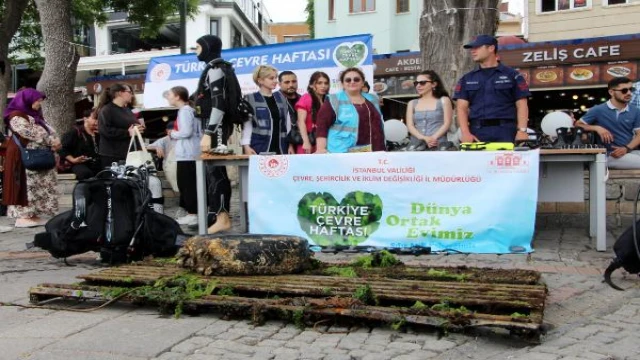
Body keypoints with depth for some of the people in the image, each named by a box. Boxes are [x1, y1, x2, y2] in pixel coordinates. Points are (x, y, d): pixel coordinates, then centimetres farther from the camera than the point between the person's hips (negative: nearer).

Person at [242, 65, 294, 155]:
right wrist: (246, 146, -11)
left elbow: (287, 123, 14)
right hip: (259, 148, -4)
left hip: (280, 148, 4)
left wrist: (290, 144, 7)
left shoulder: (281, 98, 14)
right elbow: (247, 125, -1)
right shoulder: (251, 99, 2)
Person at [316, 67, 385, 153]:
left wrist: (381, 149, 20)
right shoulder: (334, 101, 1)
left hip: (372, 151, 5)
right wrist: (321, 149, -17)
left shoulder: (372, 100, 17)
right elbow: (322, 125, -6)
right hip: (343, 153, -5)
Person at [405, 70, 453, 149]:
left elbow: (447, 123, 1)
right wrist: (424, 138, -13)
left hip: (438, 144, -2)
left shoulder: (443, 100, 10)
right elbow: (410, 126, 6)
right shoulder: (412, 103, 17)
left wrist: (433, 138, -16)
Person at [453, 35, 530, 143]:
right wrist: (465, 133, -8)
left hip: (505, 132, -2)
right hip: (477, 133, 2)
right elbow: (462, 108, 7)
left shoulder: (512, 75, 8)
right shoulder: (467, 79, 15)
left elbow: (521, 106, 4)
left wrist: (522, 131, -9)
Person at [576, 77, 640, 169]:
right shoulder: (598, 110, 1)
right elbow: (577, 125, 4)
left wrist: (626, 148, -11)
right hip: (610, 155, -5)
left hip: (632, 152, 5)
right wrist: (597, 128, -13)